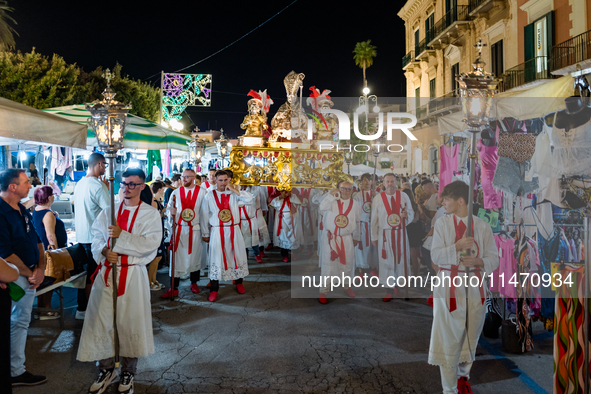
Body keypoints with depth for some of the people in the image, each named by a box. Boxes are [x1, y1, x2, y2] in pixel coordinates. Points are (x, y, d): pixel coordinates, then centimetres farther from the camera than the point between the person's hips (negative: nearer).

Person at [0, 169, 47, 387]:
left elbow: (37, 241, 13)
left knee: (22, 320, 17)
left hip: (29, 275, 9)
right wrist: (30, 274, -13)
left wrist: (40, 269, 0)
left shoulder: (22, 210, 10)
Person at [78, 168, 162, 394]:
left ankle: (128, 372, 22)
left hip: (133, 274, -3)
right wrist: (104, 251, -12)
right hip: (107, 271, 3)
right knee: (102, 319, 6)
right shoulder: (109, 211, 10)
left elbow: (151, 243, -14)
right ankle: (106, 369, 25)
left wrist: (122, 236, -21)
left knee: (130, 322, 4)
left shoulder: (150, 214, -2)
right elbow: (96, 236, 8)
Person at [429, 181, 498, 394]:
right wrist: (457, 247, -21)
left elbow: (493, 258, 1)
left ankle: (463, 375, 39)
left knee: (471, 337, 14)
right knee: (448, 338, -1)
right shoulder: (442, 223, 1)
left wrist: (479, 261, -19)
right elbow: (436, 256, -6)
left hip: (475, 286, 2)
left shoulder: (482, 226, 3)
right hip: (449, 286, -2)